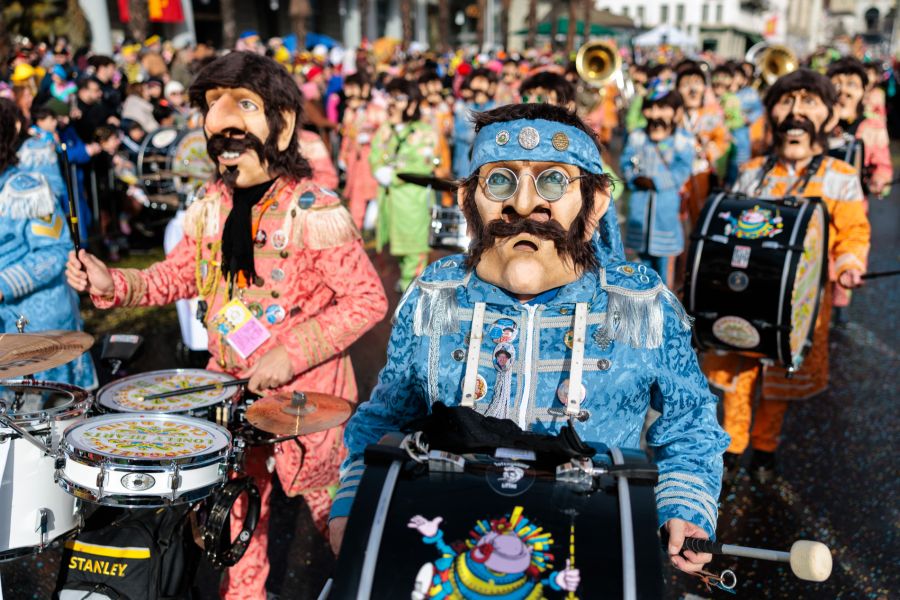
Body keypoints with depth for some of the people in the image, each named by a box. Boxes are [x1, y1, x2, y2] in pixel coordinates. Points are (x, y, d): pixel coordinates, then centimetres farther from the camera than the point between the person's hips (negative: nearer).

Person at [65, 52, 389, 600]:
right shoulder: (211, 208, 1)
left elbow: (367, 301, -18)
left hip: (305, 391, -5)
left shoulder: (314, 212, -20)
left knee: (320, 513, 14)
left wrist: (292, 353, -23)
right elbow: (178, 275, 14)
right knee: (233, 512, 18)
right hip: (229, 387, 6)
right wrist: (111, 283, -4)